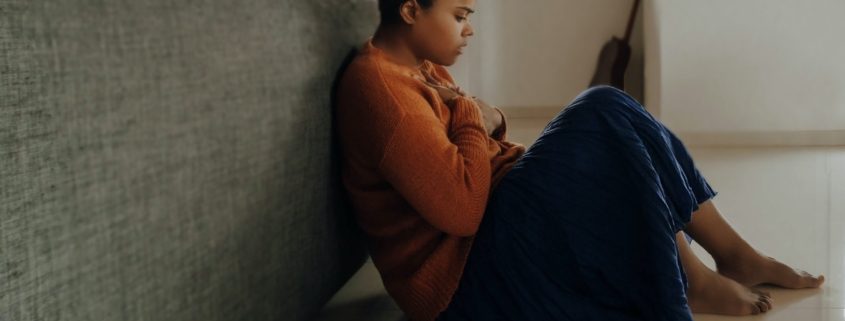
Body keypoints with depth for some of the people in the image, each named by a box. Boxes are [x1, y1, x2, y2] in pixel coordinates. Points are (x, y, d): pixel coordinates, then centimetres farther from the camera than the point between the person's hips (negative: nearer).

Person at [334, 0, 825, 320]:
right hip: (461, 273, -11)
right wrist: (473, 119, -12)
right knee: (602, 118, -18)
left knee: (606, 120, 3)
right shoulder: (377, 85, -19)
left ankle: (734, 255, 4)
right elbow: (462, 208, -28)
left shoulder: (424, 68, 13)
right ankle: (691, 280, -6)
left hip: (492, 232, 11)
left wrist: (490, 122, -2)